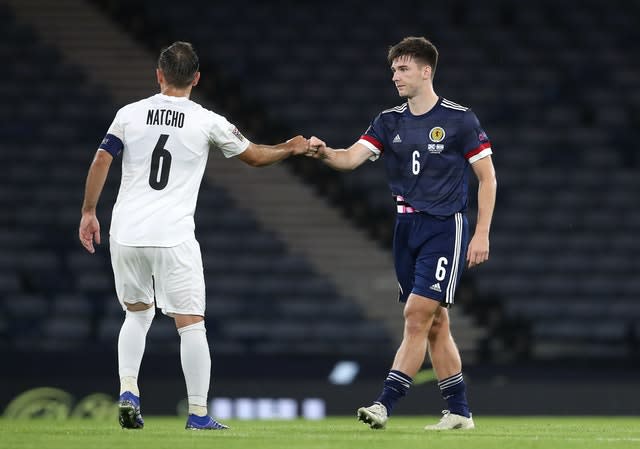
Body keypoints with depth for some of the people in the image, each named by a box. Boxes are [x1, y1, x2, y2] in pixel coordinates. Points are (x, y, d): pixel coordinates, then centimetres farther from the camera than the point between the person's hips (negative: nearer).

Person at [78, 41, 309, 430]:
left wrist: (89, 213, 9)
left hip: (126, 233, 3)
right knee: (191, 323, 2)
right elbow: (256, 156, 11)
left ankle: (127, 391, 7)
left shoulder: (130, 114, 4)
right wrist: (291, 149, 30)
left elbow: (101, 161, 0)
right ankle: (198, 413, 0)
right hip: (173, 236, -3)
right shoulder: (207, 122, 0)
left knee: (137, 313, 22)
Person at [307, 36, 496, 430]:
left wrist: (482, 233, -10)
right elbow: (353, 157, -5)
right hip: (407, 228, 6)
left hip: (445, 227, -6)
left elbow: (488, 177, -3)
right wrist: (325, 153, -27)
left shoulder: (459, 119, -6)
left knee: (417, 315, -14)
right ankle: (459, 412, 15)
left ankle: (386, 404, -18)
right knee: (435, 324, 8)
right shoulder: (390, 121, 8)